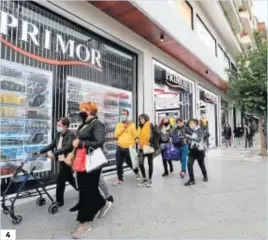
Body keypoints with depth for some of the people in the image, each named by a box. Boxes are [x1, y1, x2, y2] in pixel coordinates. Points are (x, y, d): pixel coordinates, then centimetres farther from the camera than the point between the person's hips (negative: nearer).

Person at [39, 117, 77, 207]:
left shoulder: (70, 135, -19)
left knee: (60, 181, -1)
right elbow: (52, 145, 10)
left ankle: (59, 201, 17)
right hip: (61, 161, 8)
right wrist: (41, 151, 3)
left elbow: (67, 148, -32)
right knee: (70, 179, 21)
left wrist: (54, 153, -39)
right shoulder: (58, 134, 6)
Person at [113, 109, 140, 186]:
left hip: (129, 148, -4)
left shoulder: (132, 125, -4)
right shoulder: (119, 125, 7)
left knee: (130, 163, 8)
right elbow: (116, 135, -4)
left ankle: (137, 172, 38)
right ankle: (120, 179, 23)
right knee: (118, 164, 6)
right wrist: (123, 127, -9)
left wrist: (132, 145, -8)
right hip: (120, 148, 4)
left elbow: (135, 136, -3)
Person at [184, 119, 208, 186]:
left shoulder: (200, 130, -15)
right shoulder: (192, 131, 5)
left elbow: (199, 139, -28)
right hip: (193, 150, 5)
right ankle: (191, 180, 3)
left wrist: (189, 137, -31)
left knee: (201, 164, 10)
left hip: (200, 150, -5)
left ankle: (205, 176, 34)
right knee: (189, 164, -6)